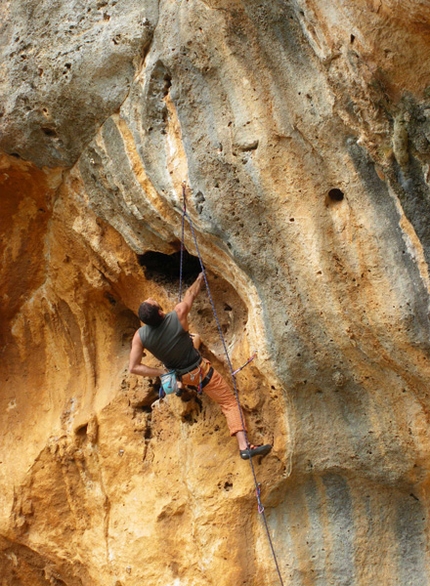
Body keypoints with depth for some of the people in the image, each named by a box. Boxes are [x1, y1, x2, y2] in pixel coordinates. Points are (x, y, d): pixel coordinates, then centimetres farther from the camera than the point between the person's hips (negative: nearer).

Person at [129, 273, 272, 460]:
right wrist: (200, 278, 8)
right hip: (200, 371, -5)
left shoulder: (140, 336, -25)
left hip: (179, 375, 5)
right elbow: (190, 294, -12)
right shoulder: (178, 315, -31)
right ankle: (244, 446, -12)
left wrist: (162, 372, -12)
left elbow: (133, 367, -23)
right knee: (230, 402, 1)